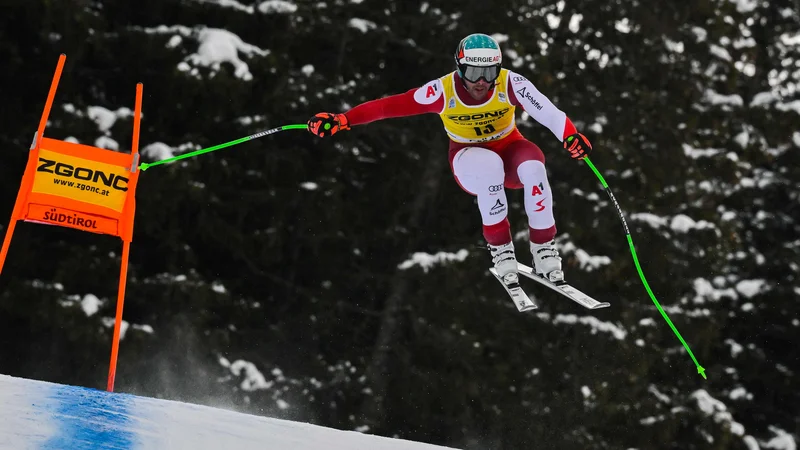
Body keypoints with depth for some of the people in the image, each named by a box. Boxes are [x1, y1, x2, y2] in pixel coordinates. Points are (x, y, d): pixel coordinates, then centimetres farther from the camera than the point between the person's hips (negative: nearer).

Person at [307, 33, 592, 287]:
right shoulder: (443, 91, -21)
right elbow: (389, 106, -20)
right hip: (469, 161, -1)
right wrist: (342, 119, -28)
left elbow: (547, 112, -34)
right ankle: (499, 246, -22)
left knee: (533, 167, -33)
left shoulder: (510, 84, -22)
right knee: (489, 164, -36)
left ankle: (544, 247, -15)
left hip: (508, 149, 1)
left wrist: (570, 136, -53)